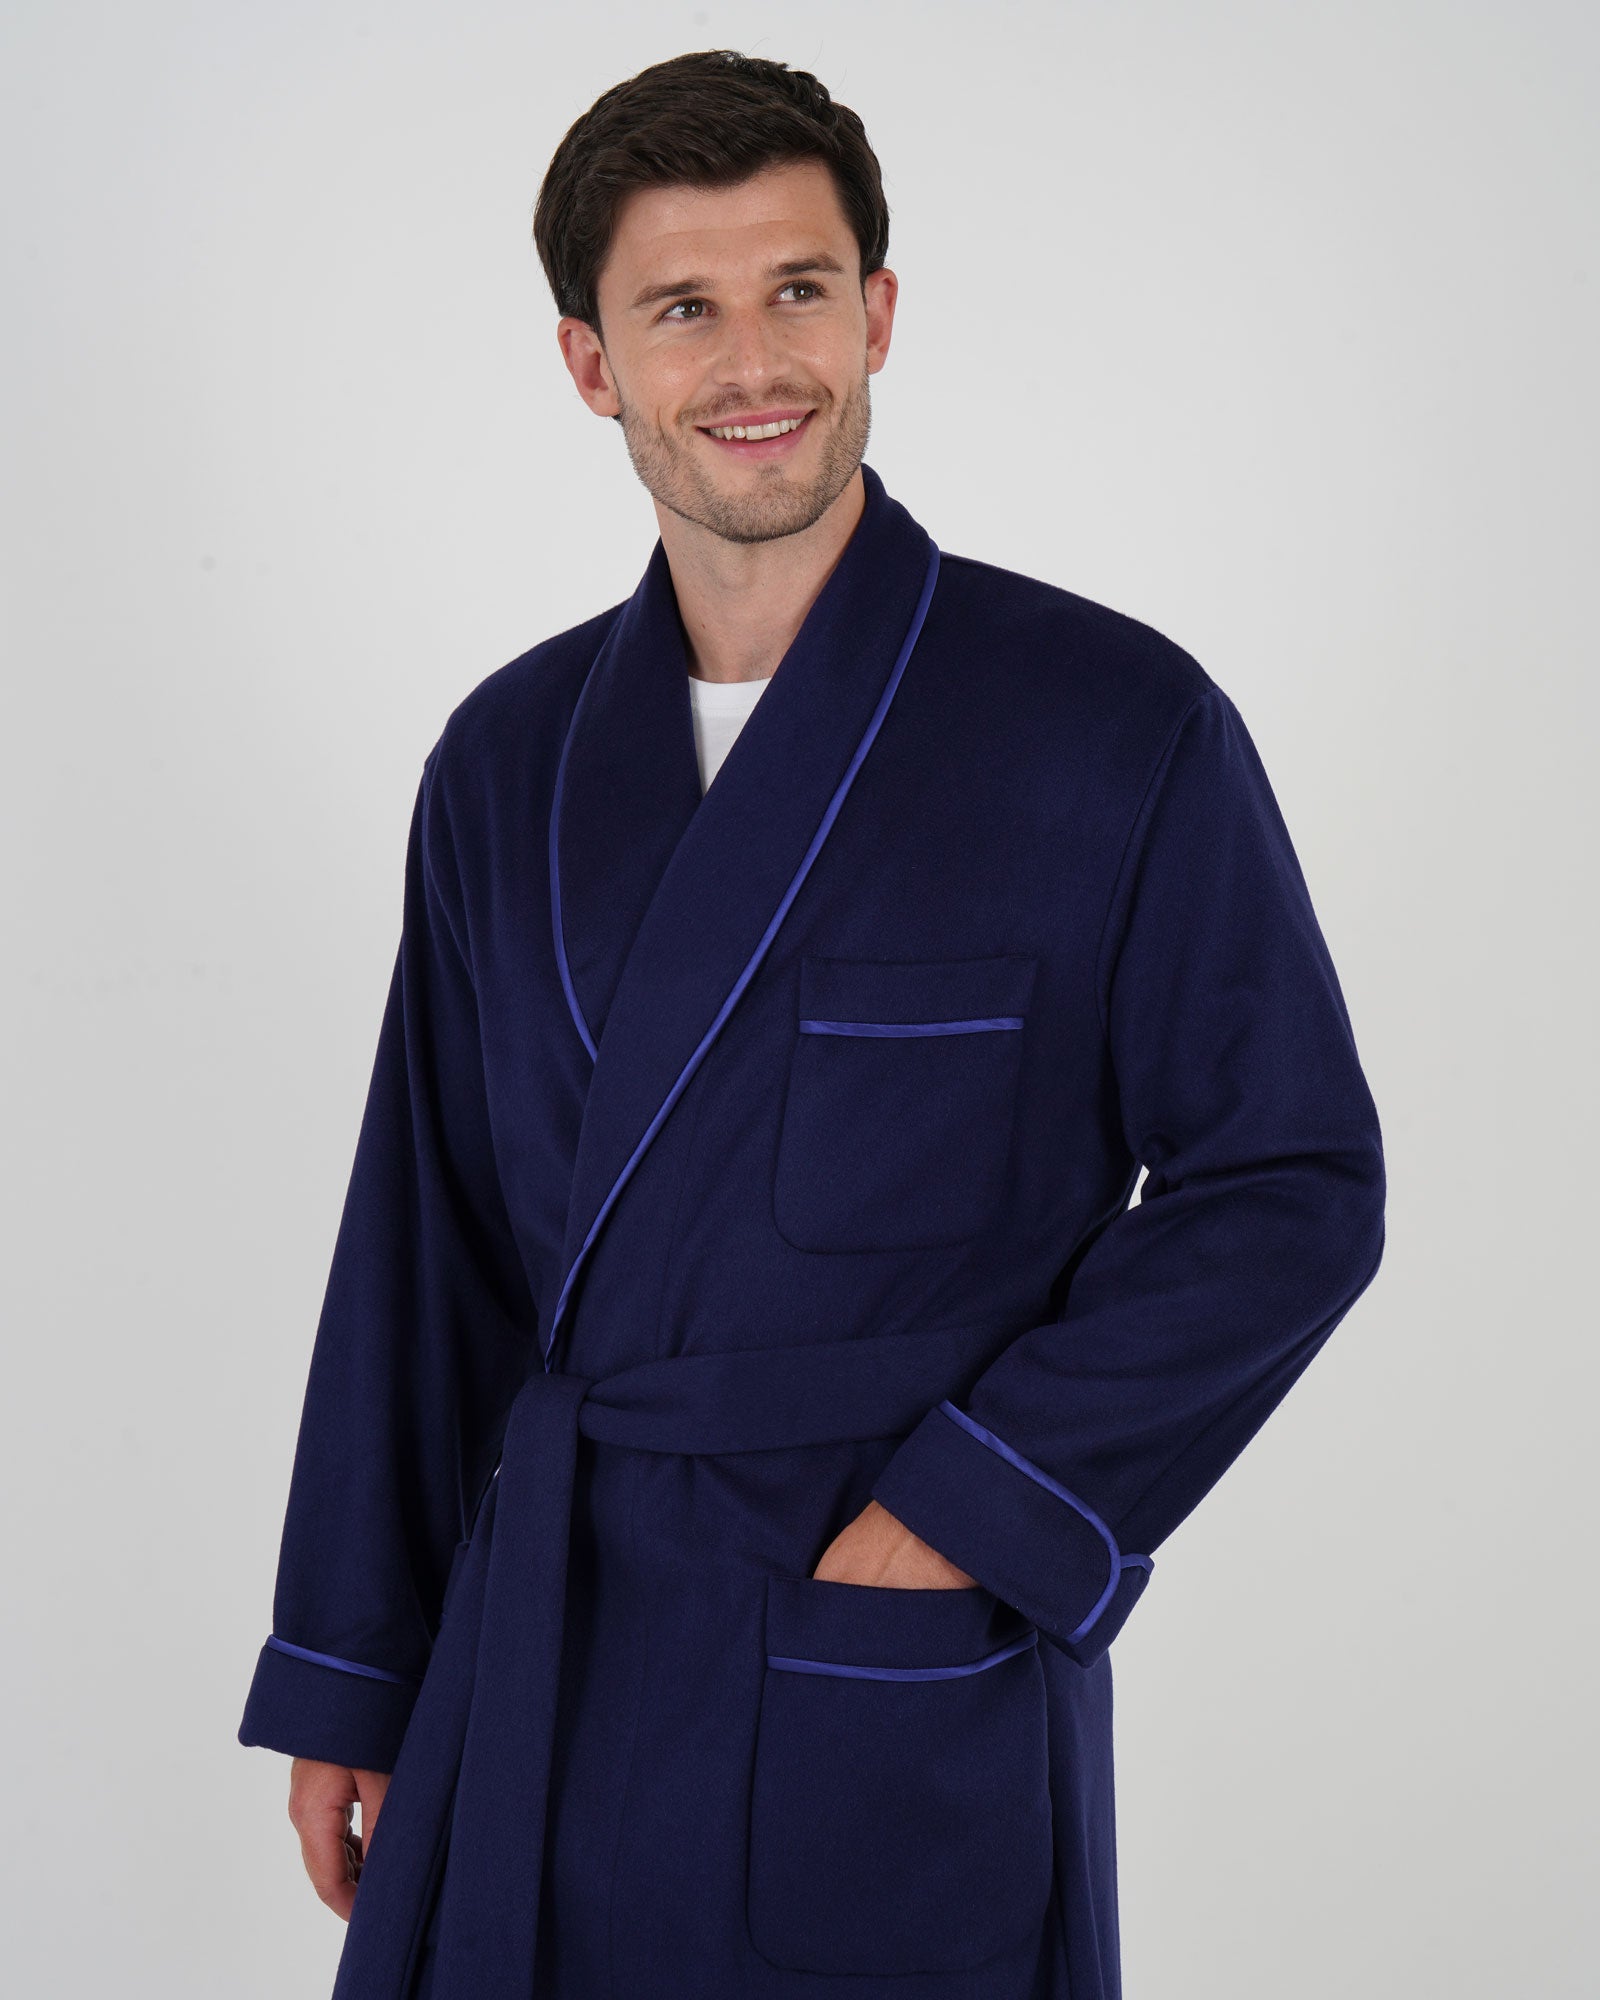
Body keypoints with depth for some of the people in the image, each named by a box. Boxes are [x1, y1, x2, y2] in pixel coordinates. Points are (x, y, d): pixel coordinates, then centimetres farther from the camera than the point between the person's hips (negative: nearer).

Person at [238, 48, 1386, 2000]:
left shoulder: (1119, 729, -8)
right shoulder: (510, 759, 5)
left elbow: (1290, 1185, -6)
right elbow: (431, 1237, 9)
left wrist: (967, 1514, -13)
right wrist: (350, 1675, 10)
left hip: (911, 1693, -3)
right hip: (549, 1666, 4)